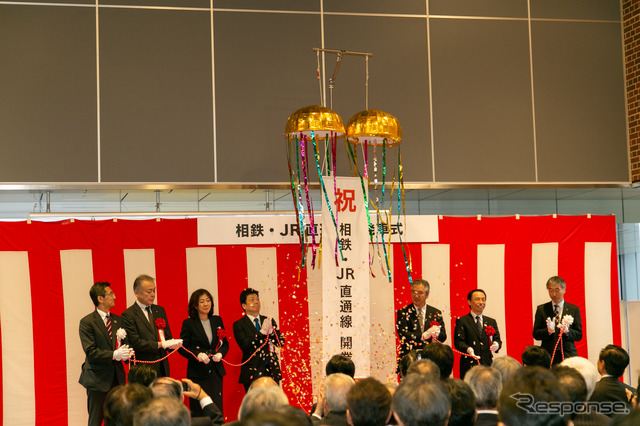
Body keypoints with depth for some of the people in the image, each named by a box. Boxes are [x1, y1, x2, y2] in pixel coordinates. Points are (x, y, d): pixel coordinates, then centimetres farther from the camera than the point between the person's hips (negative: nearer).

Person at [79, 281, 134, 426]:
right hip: (98, 378, -5)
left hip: (116, 377, 5)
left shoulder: (117, 320, 13)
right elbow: (90, 351, -14)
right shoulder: (87, 322, -7)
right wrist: (114, 355, -26)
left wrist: (125, 353, -7)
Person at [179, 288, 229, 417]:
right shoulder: (188, 323, -2)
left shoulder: (217, 320, 10)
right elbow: (182, 348, -4)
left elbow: (225, 343, 15)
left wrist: (220, 354, -6)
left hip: (216, 371, 4)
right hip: (197, 373, -4)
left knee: (217, 409, 0)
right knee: (199, 412, -3)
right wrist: (197, 355, -19)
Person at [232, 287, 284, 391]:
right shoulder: (239, 324, 2)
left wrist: (271, 332, -10)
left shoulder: (269, 321, 15)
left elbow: (281, 342, 8)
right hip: (252, 372, -4)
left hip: (271, 371, 4)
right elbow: (244, 345, -13)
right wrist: (261, 332, -19)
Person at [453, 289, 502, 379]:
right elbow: (458, 342, -4)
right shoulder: (462, 321, 6)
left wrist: (496, 344, -8)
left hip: (488, 365, 4)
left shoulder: (491, 322, 20)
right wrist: (468, 349, -24)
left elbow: (497, 339, 16)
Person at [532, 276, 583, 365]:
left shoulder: (574, 309, 9)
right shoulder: (541, 309, 10)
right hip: (547, 354, 0)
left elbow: (579, 335, 6)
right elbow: (536, 334, 5)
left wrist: (567, 331, -14)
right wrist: (548, 331, -14)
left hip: (567, 355, 0)